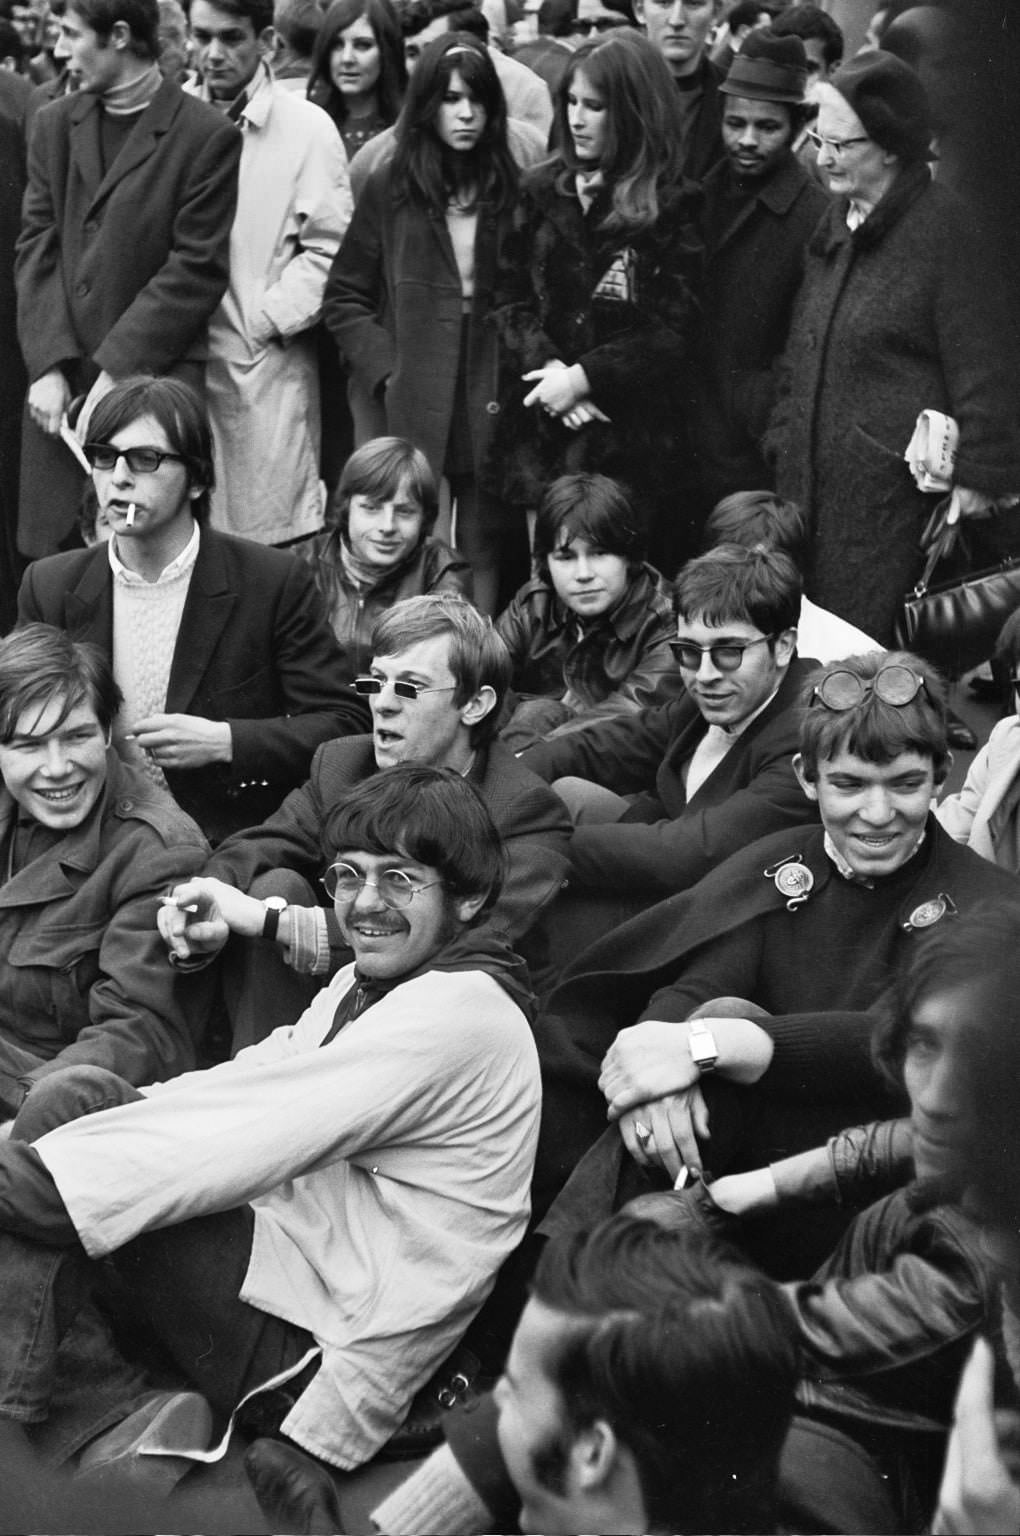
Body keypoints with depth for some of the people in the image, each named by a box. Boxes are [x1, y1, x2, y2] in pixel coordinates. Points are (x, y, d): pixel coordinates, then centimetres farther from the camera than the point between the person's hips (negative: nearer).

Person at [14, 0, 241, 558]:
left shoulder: (207, 137, -4)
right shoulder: (54, 125, 13)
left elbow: (196, 270, -8)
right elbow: (36, 248, 8)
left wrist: (114, 372, -12)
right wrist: (48, 365, -5)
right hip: (60, 384, 5)